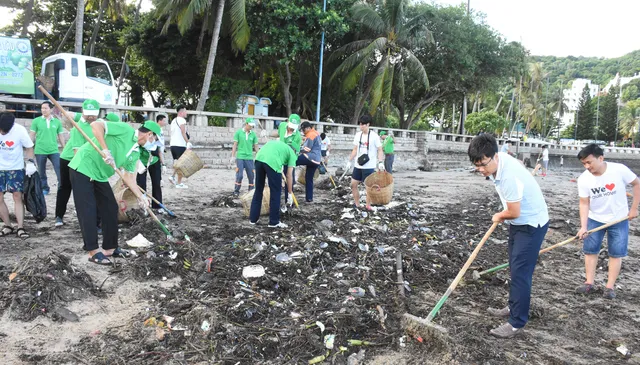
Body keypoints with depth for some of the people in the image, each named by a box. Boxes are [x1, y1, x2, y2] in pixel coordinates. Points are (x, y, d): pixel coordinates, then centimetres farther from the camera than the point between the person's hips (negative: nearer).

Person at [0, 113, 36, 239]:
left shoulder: (20, 130, -17)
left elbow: (29, 147, -5)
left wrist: (30, 162, -16)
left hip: (16, 168, -2)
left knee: (17, 196, -5)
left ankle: (20, 227, -4)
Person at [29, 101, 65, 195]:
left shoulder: (57, 122, 4)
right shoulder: (36, 121, 1)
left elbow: (60, 136, 10)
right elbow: (31, 135, 4)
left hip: (54, 151, 0)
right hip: (40, 151, 0)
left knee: (60, 170, -7)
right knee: (41, 172, 10)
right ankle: (44, 188, 24)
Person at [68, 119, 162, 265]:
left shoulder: (136, 153, 8)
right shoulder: (125, 129, -15)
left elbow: (129, 177, 12)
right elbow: (96, 125, -25)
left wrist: (140, 197, 5)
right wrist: (105, 150, -30)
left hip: (100, 176, 9)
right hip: (83, 167, -9)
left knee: (111, 209, 8)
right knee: (88, 210, -7)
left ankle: (110, 248, 18)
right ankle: (93, 252, -1)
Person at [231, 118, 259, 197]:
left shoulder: (253, 134, 4)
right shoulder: (238, 132, 0)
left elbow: (256, 146, 9)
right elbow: (235, 145, 2)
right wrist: (233, 156, -2)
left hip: (249, 158, 2)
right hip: (240, 157, -2)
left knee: (251, 176, 4)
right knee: (239, 175, -4)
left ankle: (251, 191, 16)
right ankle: (236, 191, 10)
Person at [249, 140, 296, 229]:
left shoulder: (277, 144, 39)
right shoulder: (292, 153, 23)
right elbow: (289, 175, 19)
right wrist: (290, 193, 26)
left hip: (259, 158, 6)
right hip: (272, 162, -5)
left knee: (258, 190, 20)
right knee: (275, 193, 10)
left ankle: (253, 219, 27)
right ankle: (274, 222, 16)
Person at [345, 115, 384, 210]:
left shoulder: (374, 136, -8)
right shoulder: (358, 135, 6)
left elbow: (380, 150, -6)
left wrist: (380, 163, -18)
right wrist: (349, 161, 9)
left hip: (369, 167, -5)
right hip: (358, 165, 6)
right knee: (353, 184, 5)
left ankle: (368, 205, 15)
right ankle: (357, 204, 18)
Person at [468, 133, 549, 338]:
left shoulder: (509, 175, -35)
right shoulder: (497, 161, -6)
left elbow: (514, 212, -27)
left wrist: (499, 217, -6)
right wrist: (502, 215, 14)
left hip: (532, 223, -10)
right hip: (518, 222, 10)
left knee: (520, 272, -8)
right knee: (515, 268, 20)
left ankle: (517, 324, 1)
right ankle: (513, 308, 36)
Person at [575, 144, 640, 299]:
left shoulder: (619, 170, -24)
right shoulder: (583, 179, -18)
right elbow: (584, 203, -13)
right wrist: (583, 226, -22)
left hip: (619, 219, -1)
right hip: (595, 219, 1)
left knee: (616, 253, 5)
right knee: (590, 250, 3)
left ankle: (610, 286, 14)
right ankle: (589, 283, 14)